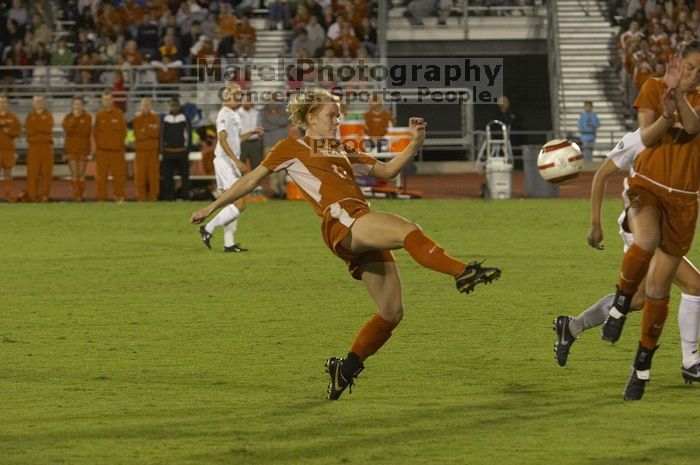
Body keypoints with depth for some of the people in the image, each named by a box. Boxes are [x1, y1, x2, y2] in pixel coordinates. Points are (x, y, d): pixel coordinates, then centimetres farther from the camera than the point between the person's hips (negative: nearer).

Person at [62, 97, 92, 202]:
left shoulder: (87, 117, 2)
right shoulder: (68, 117, 7)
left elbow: (87, 132, -9)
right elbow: (67, 129, -12)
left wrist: (74, 130, -10)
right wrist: (75, 117, -14)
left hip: (83, 149, -1)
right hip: (71, 148, 1)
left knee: (81, 174, 1)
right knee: (74, 173, -4)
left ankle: (80, 195, 7)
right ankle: (76, 194, -4)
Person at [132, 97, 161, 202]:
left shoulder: (155, 118, 8)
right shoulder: (136, 119, 8)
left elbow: (156, 133, -5)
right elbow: (138, 134, -3)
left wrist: (144, 130, -6)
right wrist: (150, 130, -3)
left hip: (153, 150, 0)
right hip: (141, 149, 0)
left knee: (153, 173, -4)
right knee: (141, 173, -4)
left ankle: (153, 196, -1)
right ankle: (141, 197, -1)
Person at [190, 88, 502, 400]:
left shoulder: (342, 154, 33)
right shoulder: (292, 149, 15)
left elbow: (386, 170, 32)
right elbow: (252, 180, 20)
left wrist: (415, 143, 17)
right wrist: (212, 207, 22)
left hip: (366, 232, 8)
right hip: (342, 221, -8)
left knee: (392, 312, 0)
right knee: (408, 230, -34)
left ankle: (346, 368, 14)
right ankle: (462, 272, -54)